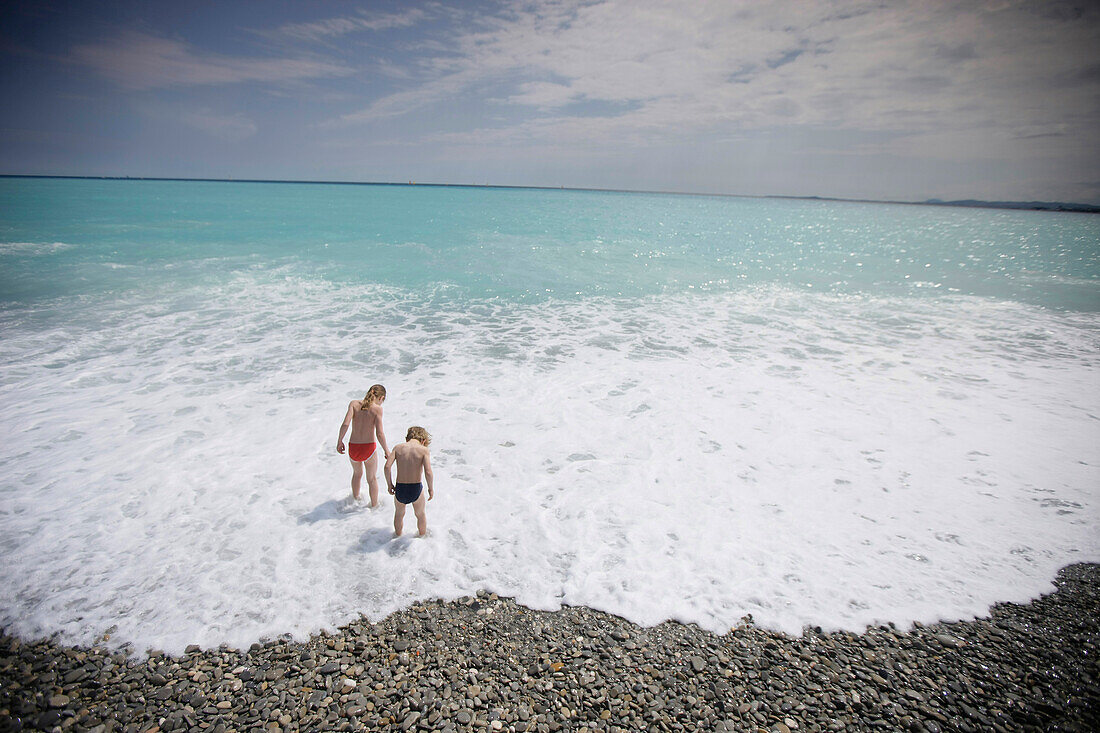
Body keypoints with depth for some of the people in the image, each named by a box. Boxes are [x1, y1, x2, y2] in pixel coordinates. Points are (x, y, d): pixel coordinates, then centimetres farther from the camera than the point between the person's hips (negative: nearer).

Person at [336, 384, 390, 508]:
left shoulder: (354, 404, -4)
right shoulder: (377, 409, -12)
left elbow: (345, 424, -15)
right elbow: (379, 434, -18)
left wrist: (339, 441, -1)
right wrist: (386, 450, -6)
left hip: (353, 448, 3)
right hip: (369, 448, -3)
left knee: (357, 473, 33)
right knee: (372, 479, 22)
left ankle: (355, 500, 53)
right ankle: (374, 506, 36)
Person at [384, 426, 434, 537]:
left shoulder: (398, 447, -1)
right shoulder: (424, 450, -8)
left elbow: (387, 467, -10)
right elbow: (428, 472, -18)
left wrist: (389, 484, 3)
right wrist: (431, 489, -4)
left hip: (400, 489, 2)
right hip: (416, 489, -2)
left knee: (399, 514, 31)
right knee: (420, 515, 27)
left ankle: (397, 535, 52)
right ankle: (422, 535, 47)